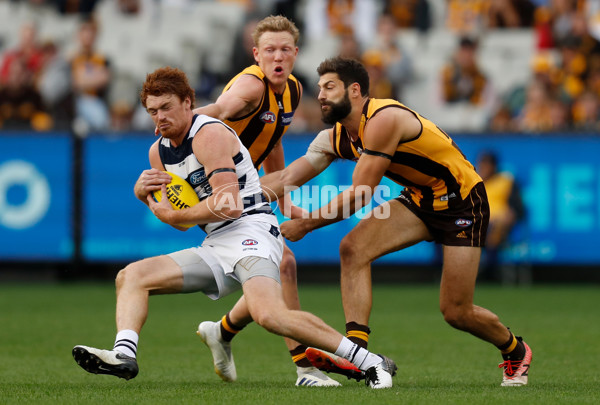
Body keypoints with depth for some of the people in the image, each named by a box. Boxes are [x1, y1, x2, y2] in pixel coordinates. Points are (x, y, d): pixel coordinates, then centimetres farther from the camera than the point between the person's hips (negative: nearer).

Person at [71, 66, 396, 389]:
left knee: (268, 314, -32)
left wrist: (173, 215, -8)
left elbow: (229, 205, -19)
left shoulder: (210, 134, -10)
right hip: (214, 247, 9)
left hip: (251, 232, -9)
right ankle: (124, 355, -24)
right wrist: (144, 193, 4)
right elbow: (183, 221, 22)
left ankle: (369, 362, -26)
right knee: (130, 276, -3)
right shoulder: (159, 152, 16)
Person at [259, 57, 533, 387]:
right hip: (419, 200, 8)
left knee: (456, 313, -5)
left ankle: (515, 351, 25)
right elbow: (286, 179, -2)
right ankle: (357, 351, -22)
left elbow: (360, 194, -26)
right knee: (353, 248, -17)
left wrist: (304, 224, -21)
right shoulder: (336, 138, -1)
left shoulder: (382, 120, -27)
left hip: (463, 202, -8)